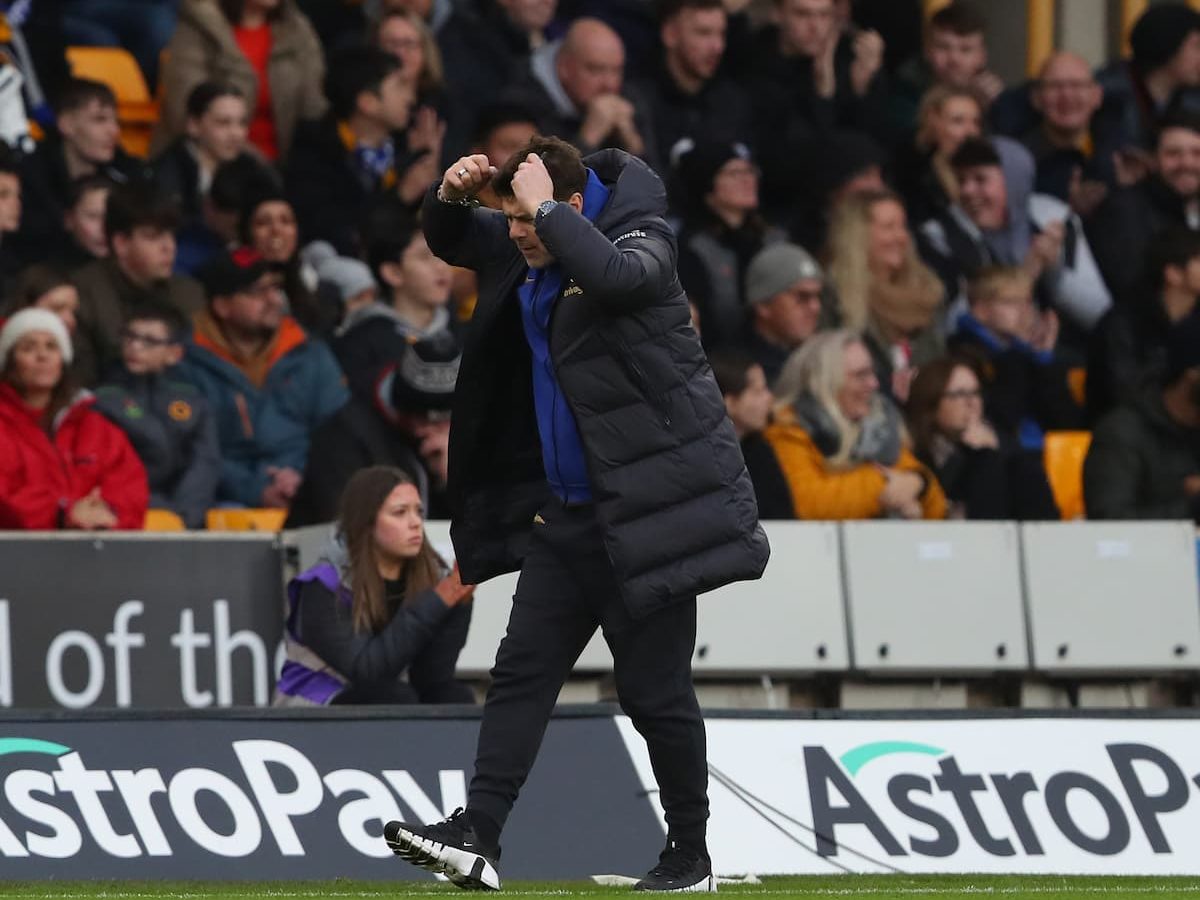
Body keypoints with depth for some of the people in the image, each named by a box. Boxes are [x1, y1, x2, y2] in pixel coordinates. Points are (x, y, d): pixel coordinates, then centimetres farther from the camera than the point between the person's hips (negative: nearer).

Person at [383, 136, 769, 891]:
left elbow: (613, 275, -37)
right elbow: (450, 243, 24)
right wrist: (451, 196, 1)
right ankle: (477, 837, -6)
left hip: (648, 510, -8)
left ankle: (691, 857, 11)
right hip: (566, 511, 8)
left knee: (656, 691, -2)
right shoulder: (527, 252, 8)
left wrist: (546, 208, -27)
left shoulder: (641, 241, -13)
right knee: (523, 671, -1)